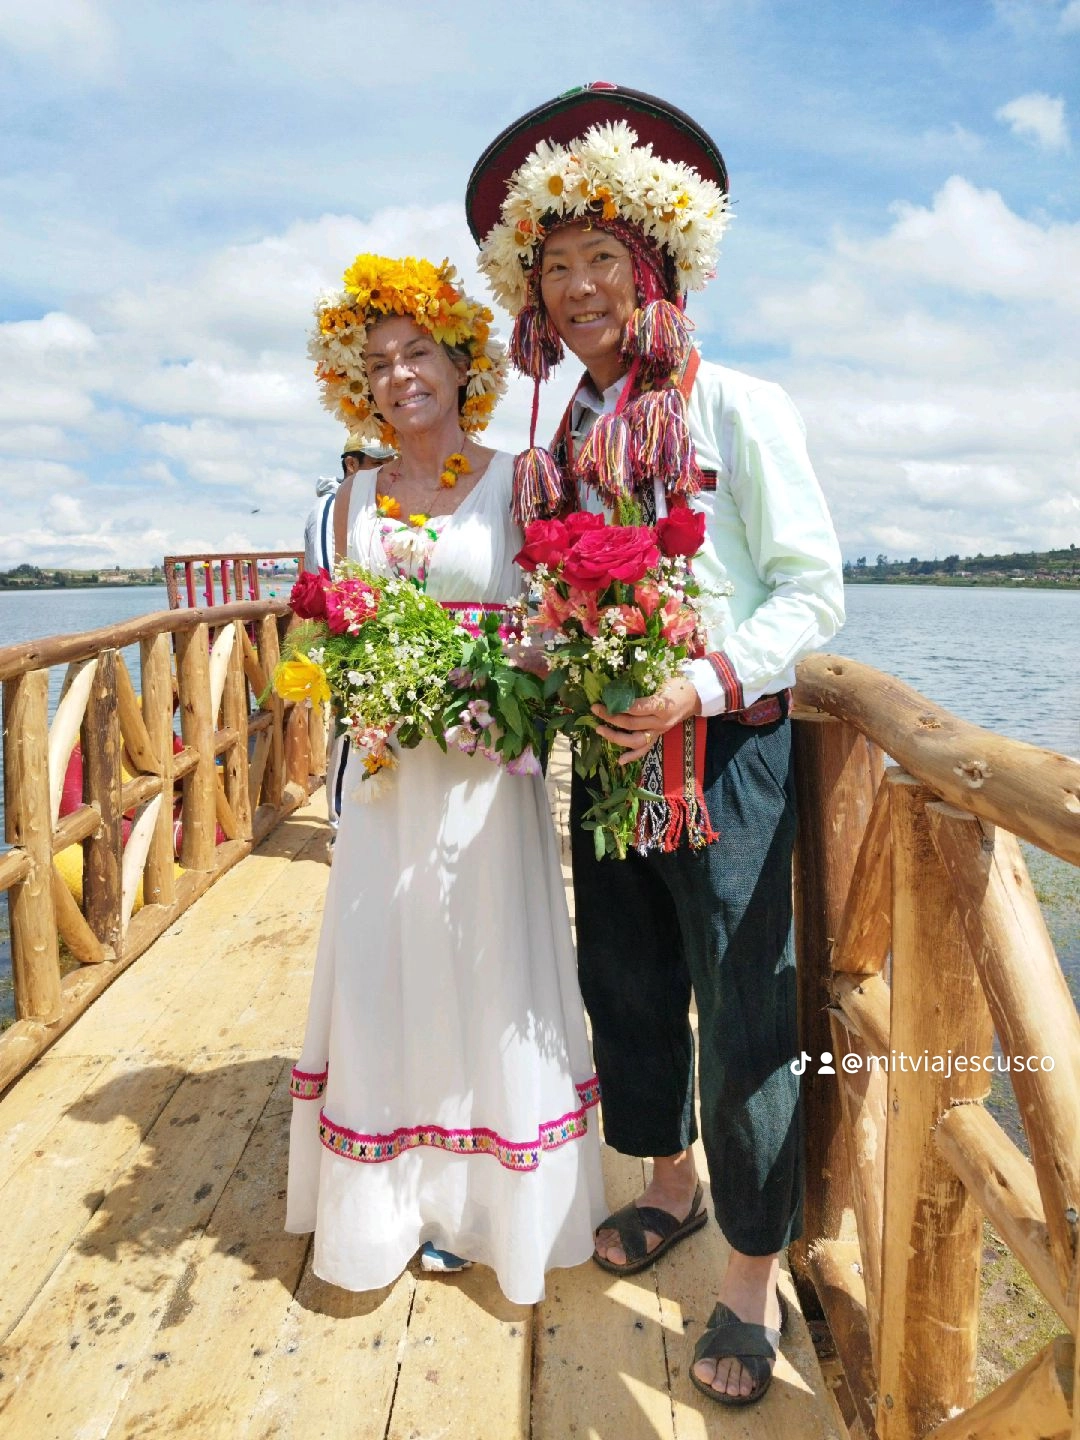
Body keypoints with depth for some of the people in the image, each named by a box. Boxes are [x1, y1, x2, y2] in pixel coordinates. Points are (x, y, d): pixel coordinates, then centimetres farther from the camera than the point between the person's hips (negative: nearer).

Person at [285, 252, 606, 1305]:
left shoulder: (514, 482, 0)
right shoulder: (359, 497, 12)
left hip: (487, 765, -3)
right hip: (388, 770, 4)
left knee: (481, 969, 4)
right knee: (381, 971, 8)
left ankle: (478, 1205, 24)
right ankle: (383, 1206, 27)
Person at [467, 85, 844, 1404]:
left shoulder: (736, 409, -6)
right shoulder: (562, 443, 11)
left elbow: (813, 589, -9)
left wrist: (704, 685, -23)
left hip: (725, 753, -5)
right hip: (605, 755, 6)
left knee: (743, 1017, 1)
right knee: (627, 989, 16)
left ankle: (754, 1275, 23)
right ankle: (670, 1184, 42)